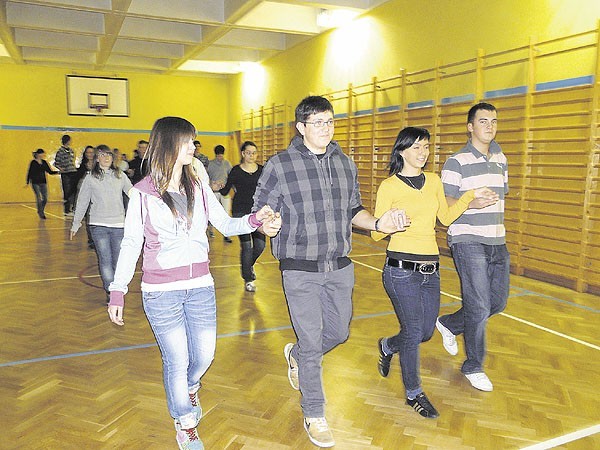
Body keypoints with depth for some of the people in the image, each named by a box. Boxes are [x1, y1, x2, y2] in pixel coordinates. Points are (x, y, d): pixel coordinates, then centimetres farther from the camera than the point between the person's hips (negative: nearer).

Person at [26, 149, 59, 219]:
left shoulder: (44, 162, 8)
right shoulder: (33, 162, -5)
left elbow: (50, 172, 11)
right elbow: (29, 172, -5)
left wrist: (58, 172, -4)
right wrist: (27, 182, -9)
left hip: (43, 182, 5)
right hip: (35, 183, -5)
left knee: (45, 198, 2)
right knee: (39, 198, -8)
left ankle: (41, 211, 22)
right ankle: (41, 213, 4)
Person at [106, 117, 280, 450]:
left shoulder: (198, 189, 4)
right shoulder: (143, 194, -7)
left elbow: (225, 224, 5)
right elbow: (131, 244, -2)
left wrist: (254, 220, -15)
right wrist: (117, 292, -3)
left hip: (200, 287, 4)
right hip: (160, 292, -4)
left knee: (204, 355, 12)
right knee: (177, 361, 5)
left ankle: (189, 387, 49)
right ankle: (185, 423, 32)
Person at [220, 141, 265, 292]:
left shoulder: (261, 170, 7)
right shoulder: (236, 171, -1)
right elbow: (225, 191, -1)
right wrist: (218, 188, -20)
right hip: (240, 210, -3)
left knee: (260, 245, -3)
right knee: (246, 246, -6)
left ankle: (249, 265, 30)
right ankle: (248, 279, 10)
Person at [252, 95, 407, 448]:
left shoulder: (345, 164, 7)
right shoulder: (280, 165, -7)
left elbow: (353, 211, 14)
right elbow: (261, 211, -4)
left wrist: (378, 223, -4)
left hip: (340, 268, 5)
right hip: (301, 271, -5)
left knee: (339, 332, 17)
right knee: (312, 344, 3)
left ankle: (296, 355, 50)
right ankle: (314, 416, 25)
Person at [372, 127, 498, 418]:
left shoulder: (434, 181, 10)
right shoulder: (389, 186, -7)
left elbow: (446, 217, 20)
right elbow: (376, 233, -5)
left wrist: (470, 197, 11)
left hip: (431, 269, 6)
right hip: (402, 270, -6)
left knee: (426, 332, 13)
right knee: (413, 333, 0)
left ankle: (387, 346, 45)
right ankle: (413, 393, 24)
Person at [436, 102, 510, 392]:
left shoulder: (501, 160, 14)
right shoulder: (457, 162, -8)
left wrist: (499, 232, 20)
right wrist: (471, 203, -27)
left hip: (497, 243, 7)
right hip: (468, 242, -7)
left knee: (497, 303, 11)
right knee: (479, 307, -4)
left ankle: (449, 325, 34)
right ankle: (473, 367, 15)